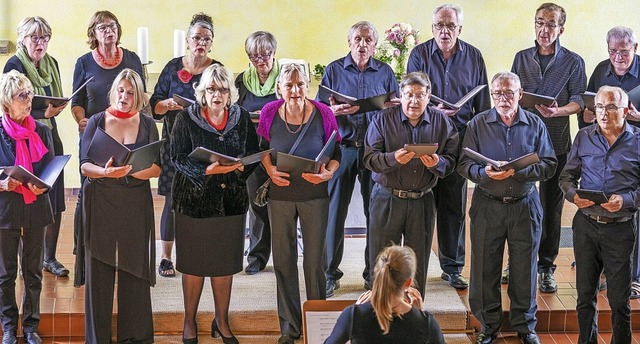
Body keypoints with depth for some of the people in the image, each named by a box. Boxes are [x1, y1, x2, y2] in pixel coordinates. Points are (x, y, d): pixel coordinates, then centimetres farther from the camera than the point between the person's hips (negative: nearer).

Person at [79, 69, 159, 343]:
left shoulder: (147, 125, 6)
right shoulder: (97, 122, 4)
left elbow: (156, 169, -1)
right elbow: (84, 165, -2)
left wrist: (129, 170, -19)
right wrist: (105, 172, -23)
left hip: (136, 203, 1)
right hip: (99, 201, -1)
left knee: (134, 270, 1)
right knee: (99, 271, 0)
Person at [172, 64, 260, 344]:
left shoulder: (241, 117, 4)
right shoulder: (186, 118, -5)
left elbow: (254, 152, 5)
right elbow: (178, 158, -10)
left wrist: (241, 165, -17)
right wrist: (206, 170, -25)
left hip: (232, 199, 2)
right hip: (195, 198, -2)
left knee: (225, 263, 9)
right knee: (194, 262, 6)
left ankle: (222, 321, 26)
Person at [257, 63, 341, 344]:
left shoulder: (323, 113, -11)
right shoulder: (269, 112, -7)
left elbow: (336, 152, -1)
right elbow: (262, 148, 6)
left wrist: (328, 173, -20)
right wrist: (270, 170, -12)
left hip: (314, 193, -1)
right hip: (280, 194, 2)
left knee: (315, 260, 6)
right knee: (283, 260, 9)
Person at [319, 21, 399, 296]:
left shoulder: (385, 72, 9)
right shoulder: (334, 70, 6)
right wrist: (334, 111, -18)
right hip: (342, 149, -1)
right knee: (334, 212, -1)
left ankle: (374, 273, 14)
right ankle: (329, 274, 8)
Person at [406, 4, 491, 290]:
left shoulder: (473, 57, 7)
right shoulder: (419, 54, 2)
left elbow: (482, 104, 10)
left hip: (459, 138, 1)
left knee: (455, 206, 7)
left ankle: (452, 267, 17)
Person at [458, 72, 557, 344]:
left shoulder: (535, 125, 4)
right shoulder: (478, 124, 2)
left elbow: (549, 165, -1)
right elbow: (464, 164, -2)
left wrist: (517, 171, -17)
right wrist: (485, 173, -22)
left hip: (525, 206, 1)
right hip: (487, 206, 0)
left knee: (524, 268, 7)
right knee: (485, 267, 4)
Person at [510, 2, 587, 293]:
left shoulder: (573, 62, 3)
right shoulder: (522, 58, 12)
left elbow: (580, 100, -3)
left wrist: (559, 111, -23)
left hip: (556, 142, -2)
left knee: (552, 205, 3)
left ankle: (546, 267, 11)